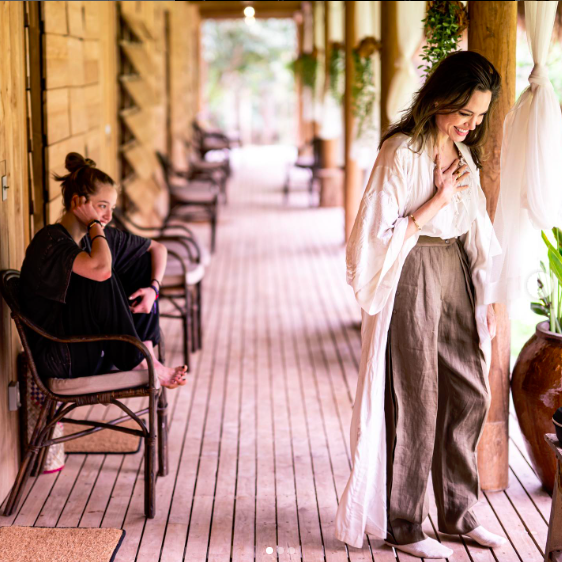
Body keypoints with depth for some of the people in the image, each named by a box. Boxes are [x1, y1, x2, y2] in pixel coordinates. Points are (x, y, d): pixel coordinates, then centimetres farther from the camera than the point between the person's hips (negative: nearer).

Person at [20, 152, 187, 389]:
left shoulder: (98, 236, 6)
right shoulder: (50, 240, -19)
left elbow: (158, 248, 17)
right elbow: (101, 268, -39)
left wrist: (153, 288, -2)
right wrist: (95, 225, -19)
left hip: (97, 350, 8)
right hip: (60, 358, -8)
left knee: (143, 260, 4)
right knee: (102, 277, -29)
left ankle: (149, 357, -8)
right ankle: (141, 366, -18)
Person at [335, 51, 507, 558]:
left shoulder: (463, 154, 11)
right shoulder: (401, 152, -13)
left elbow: (474, 232, 16)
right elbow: (379, 235, -16)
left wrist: (484, 299, 14)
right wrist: (438, 201, -16)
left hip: (455, 271, 8)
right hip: (412, 276, -7)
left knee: (471, 393, 10)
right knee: (414, 402, -1)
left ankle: (458, 513, 25)